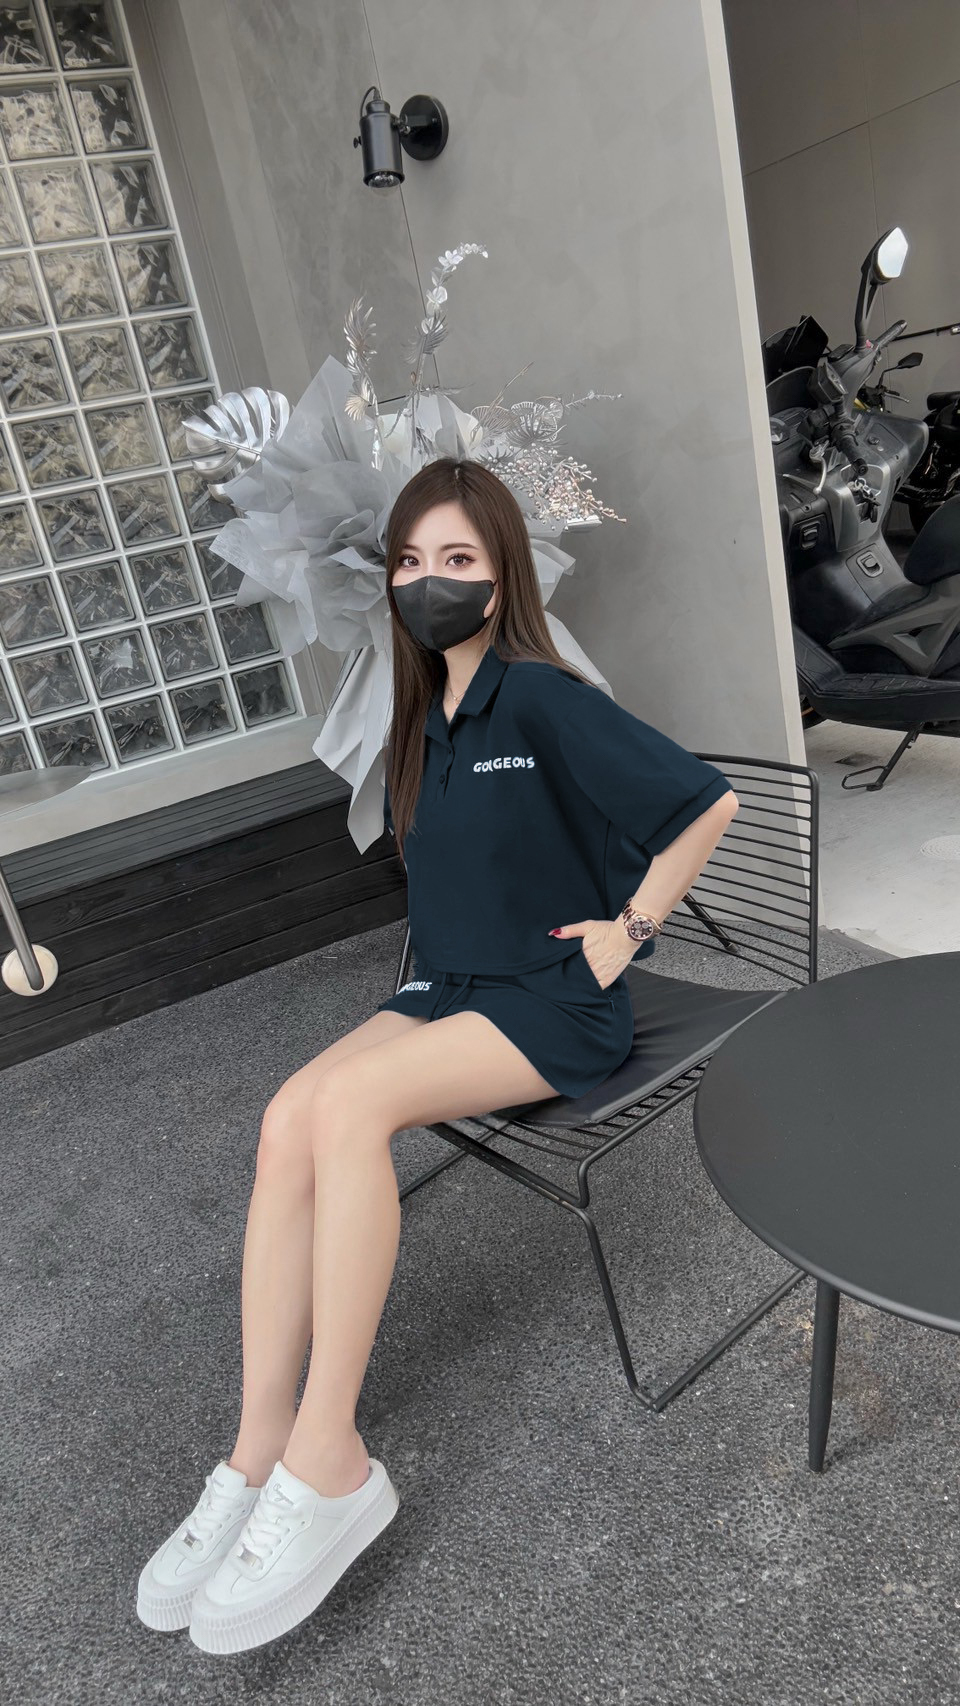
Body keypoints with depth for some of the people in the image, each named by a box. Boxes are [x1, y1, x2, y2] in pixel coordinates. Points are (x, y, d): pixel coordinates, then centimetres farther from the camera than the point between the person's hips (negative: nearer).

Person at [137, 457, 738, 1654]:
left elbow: (707, 801, -14)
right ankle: (260, 1449, -10)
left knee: (348, 1101, -29)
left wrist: (628, 929, -10)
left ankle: (328, 1464, -17)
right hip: (446, 989, 7)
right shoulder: (421, 721, 12)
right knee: (289, 1116, -19)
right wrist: (436, 956, 14)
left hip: (556, 1002, -6)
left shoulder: (542, 699, -12)